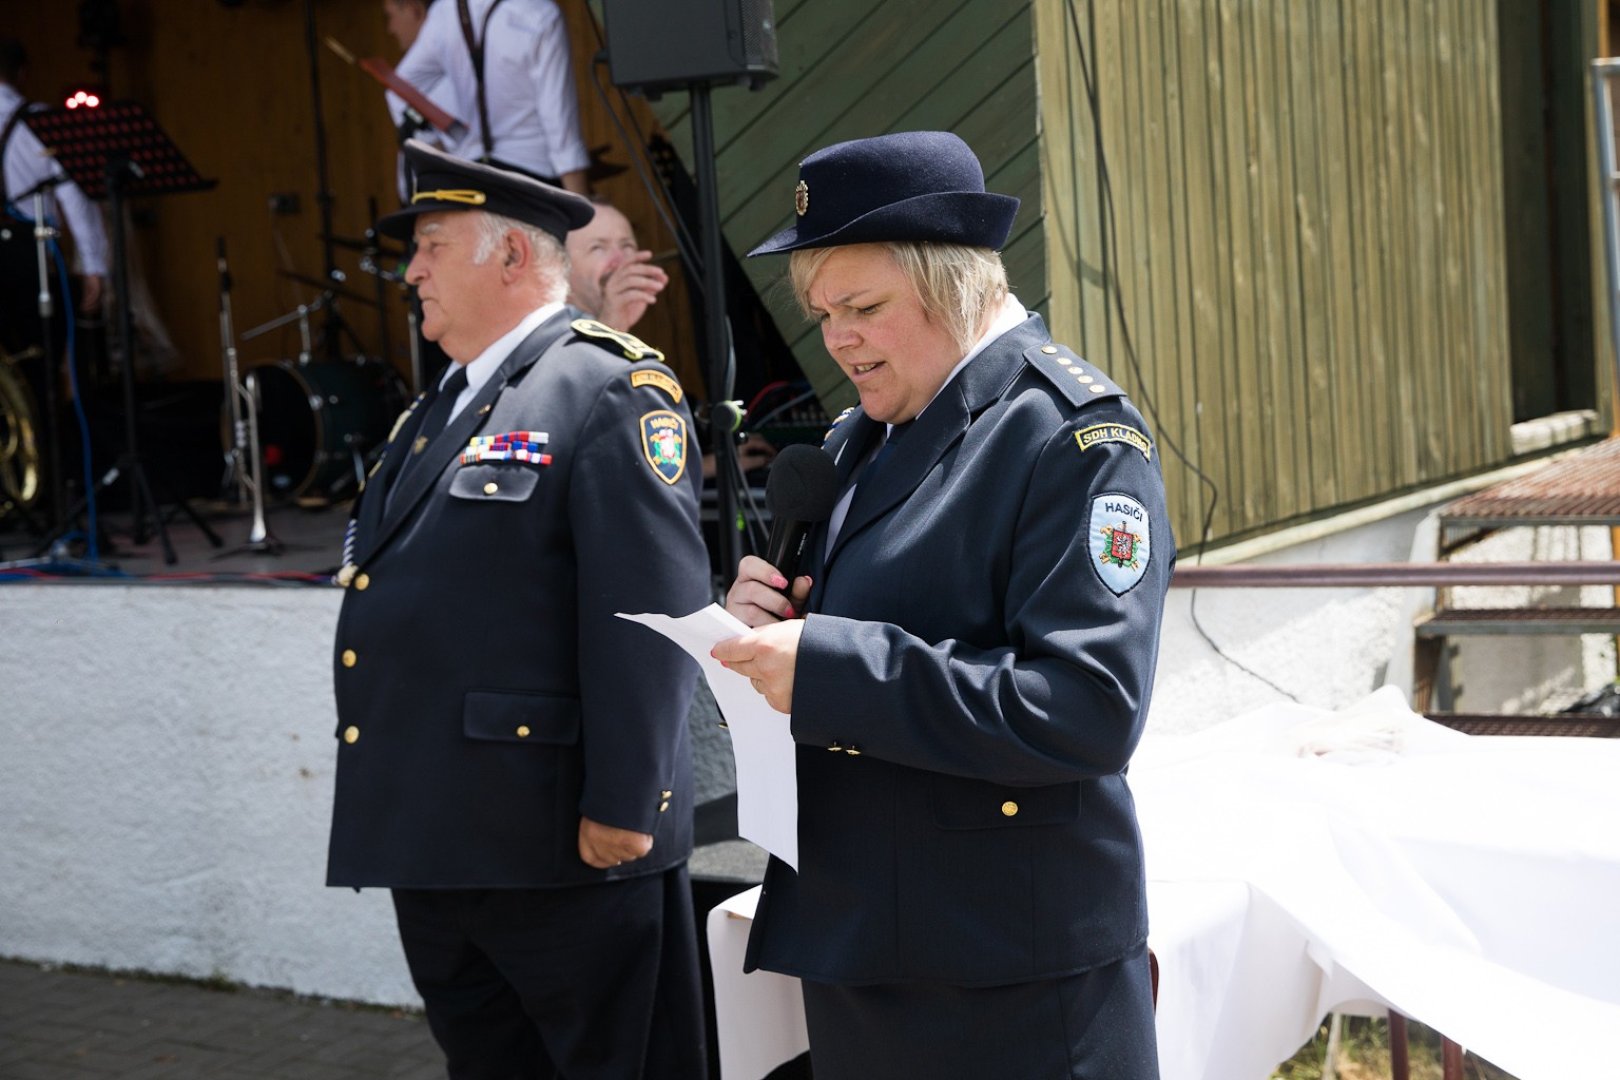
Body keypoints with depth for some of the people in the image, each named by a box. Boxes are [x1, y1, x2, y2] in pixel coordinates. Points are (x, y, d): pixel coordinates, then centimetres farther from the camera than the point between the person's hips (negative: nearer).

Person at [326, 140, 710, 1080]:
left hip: (564, 845, -9)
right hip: (432, 838, 9)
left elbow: (649, 614, -18)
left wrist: (620, 808, -21)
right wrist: (395, 819, 22)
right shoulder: (442, 409, 19)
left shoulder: (612, 391, -11)